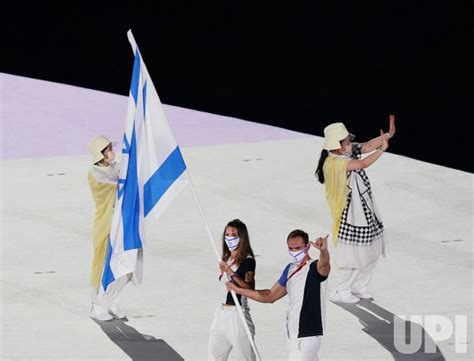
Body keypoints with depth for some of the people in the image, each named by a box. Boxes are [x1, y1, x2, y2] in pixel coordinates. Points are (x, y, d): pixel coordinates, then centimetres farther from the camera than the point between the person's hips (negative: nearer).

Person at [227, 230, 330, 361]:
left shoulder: (314, 269, -14)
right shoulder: (290, 269, 12)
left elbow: (324, 265, -40)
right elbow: (270, 296, 22)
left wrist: (324, 252, -63)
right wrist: (238, 290, 24)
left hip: (307, 337, -8)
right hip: (294, 336, 8)